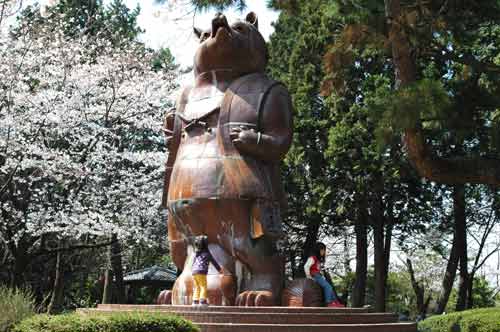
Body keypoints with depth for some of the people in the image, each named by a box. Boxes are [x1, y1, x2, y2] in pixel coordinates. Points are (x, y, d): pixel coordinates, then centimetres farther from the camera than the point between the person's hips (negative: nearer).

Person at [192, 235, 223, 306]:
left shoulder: (196, 254, 17)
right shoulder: (207, 253, 2)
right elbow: (213, 262, 10)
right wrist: (219, 269, 22)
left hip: (194, 272, 6)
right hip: (201, 273, -6)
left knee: (196, 287, 13)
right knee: (203, 287, -2)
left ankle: (195, 301, 8)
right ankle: (202, 301, -10)